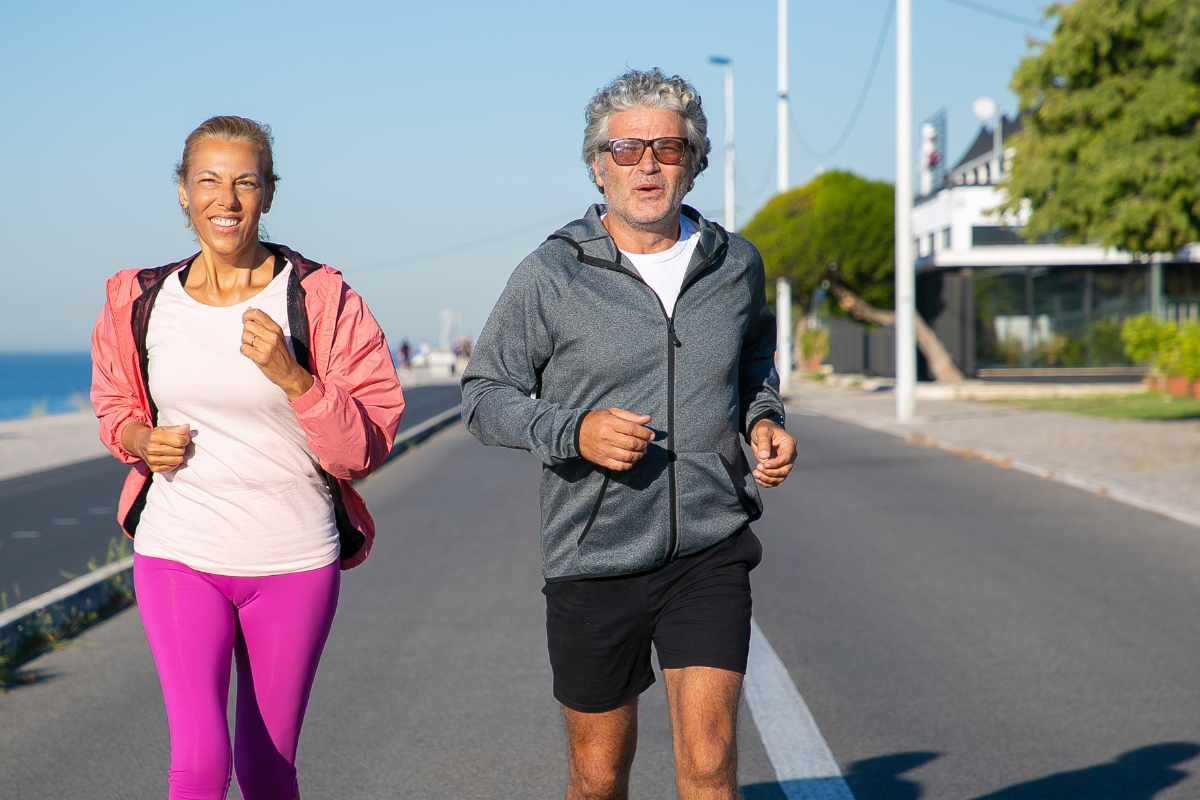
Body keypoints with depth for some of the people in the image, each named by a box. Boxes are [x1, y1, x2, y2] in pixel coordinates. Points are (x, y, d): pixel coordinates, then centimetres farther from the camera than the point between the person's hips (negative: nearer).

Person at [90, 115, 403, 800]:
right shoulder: (143, 302, 2)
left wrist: (290, 375, -23)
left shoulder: (319, 300, -7)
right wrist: (143, 441, -2)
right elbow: (116, 404, 21)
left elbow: (367, 447, -8)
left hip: (295, 562, -1)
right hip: (178, 555, 1)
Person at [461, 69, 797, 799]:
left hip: (710, 550, 1)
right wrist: (573, 431, -18)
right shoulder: (550, 277, -6)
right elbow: (485, 395, 0)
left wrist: (764, 419, 4)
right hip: (593, 558, -1)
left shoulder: (735, 264, 5)